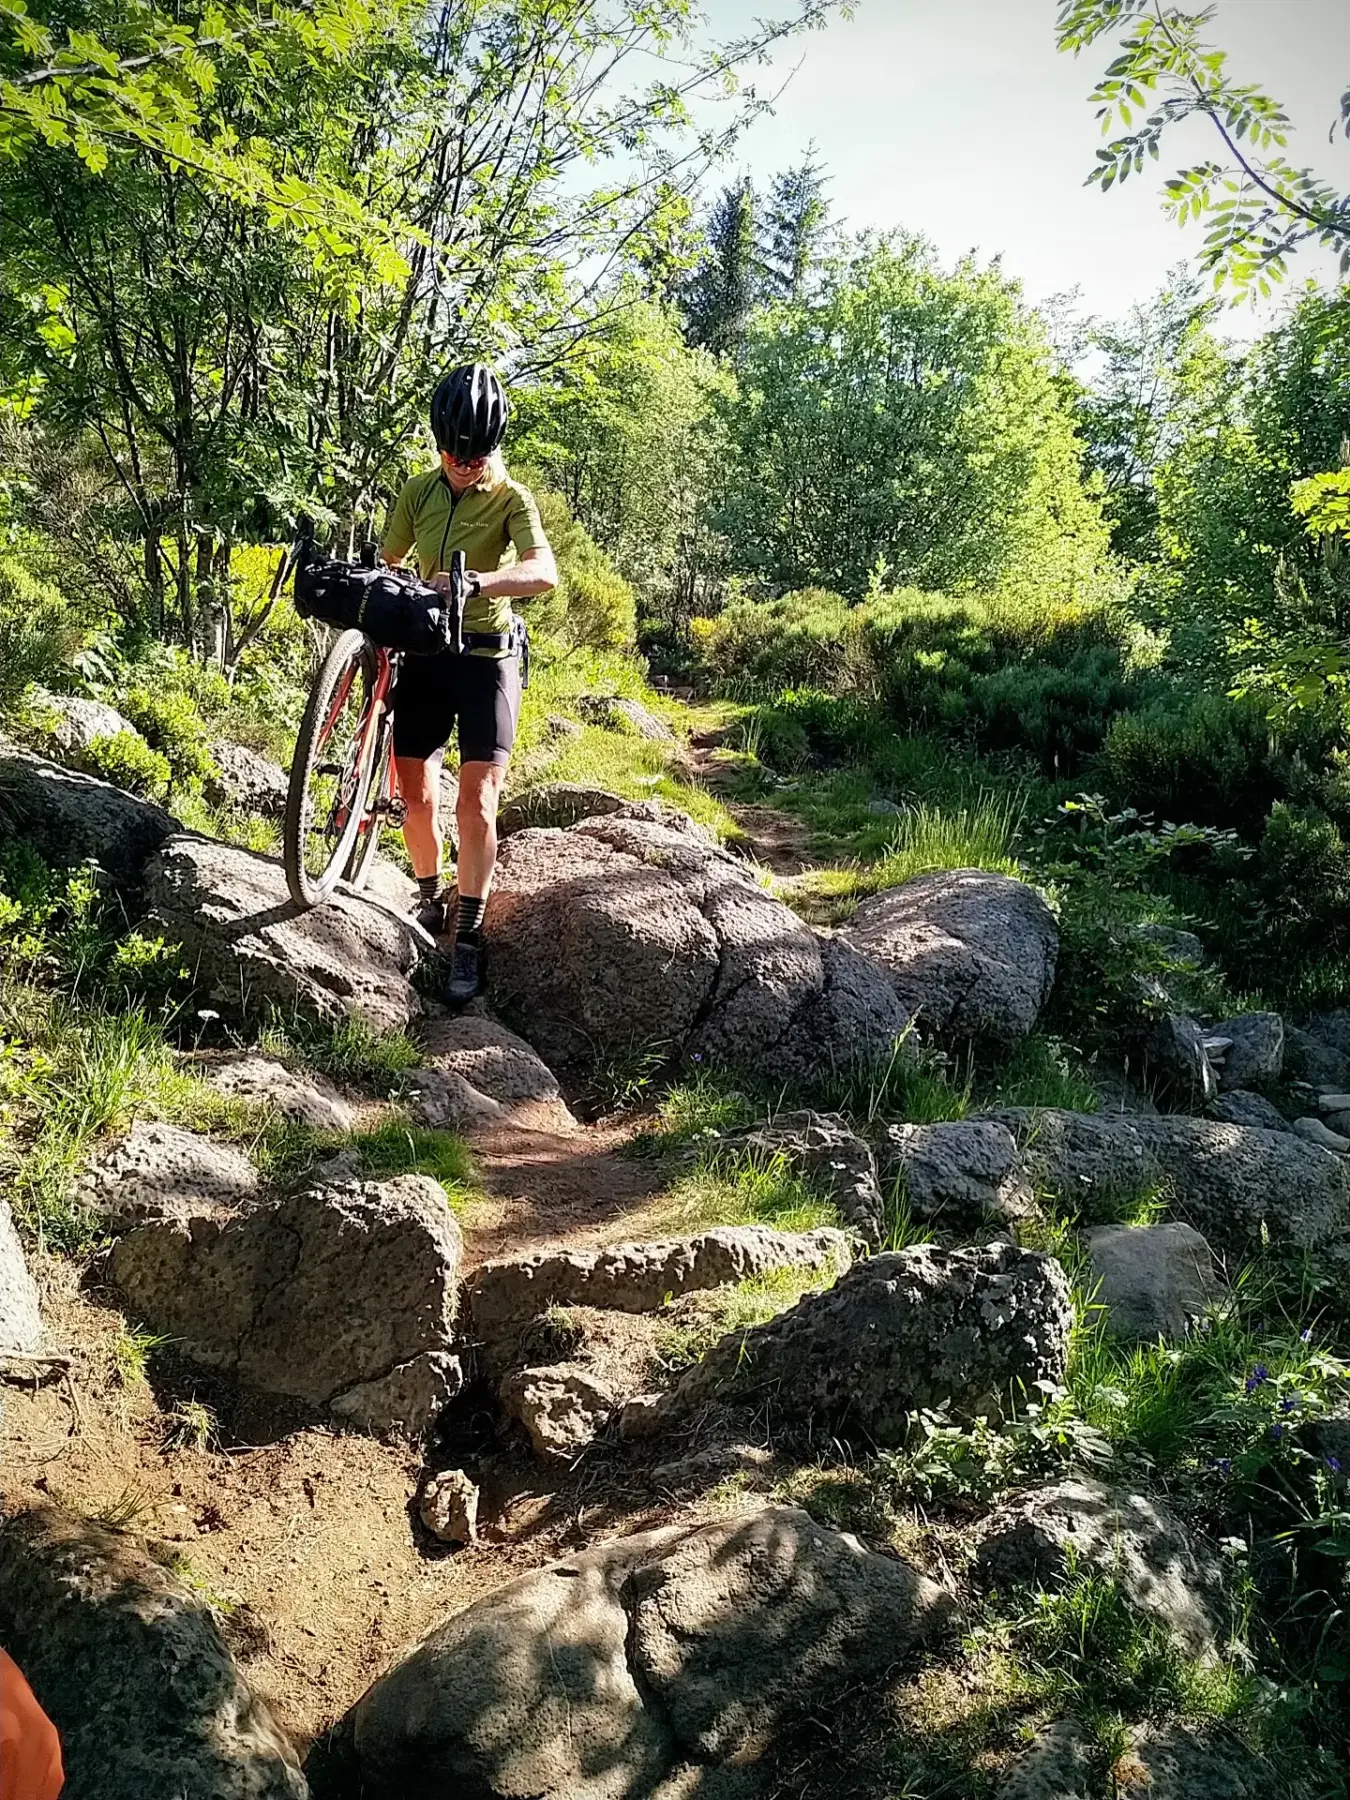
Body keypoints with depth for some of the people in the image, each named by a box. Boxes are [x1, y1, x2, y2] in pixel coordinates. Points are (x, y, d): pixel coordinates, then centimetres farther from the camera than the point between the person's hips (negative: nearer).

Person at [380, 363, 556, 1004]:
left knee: (476, 805, -9)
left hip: (486, 658, -4)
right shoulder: (418, 491, 6)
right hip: (423, 654, 4)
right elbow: (387, 561, 10)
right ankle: (431, 900, 29)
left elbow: (544, 571, -26)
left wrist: (473, 583, -43)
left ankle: (467, 940, -1)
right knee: (417, 795, 6)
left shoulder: (511, 498, -8)